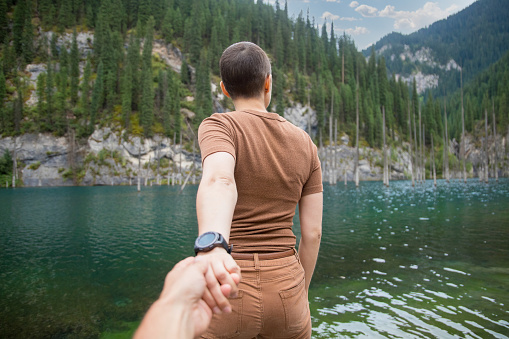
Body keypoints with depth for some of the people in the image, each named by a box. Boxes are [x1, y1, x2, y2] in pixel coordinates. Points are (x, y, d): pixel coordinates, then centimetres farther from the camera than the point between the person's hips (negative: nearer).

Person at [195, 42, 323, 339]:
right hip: (285, 289, 4)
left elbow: (219, 180, -31)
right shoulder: (305, 144, 5)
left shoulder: (219, 126, -7)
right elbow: (313, 232, 4)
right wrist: (300, 294, 16)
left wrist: (210, 245, -49)